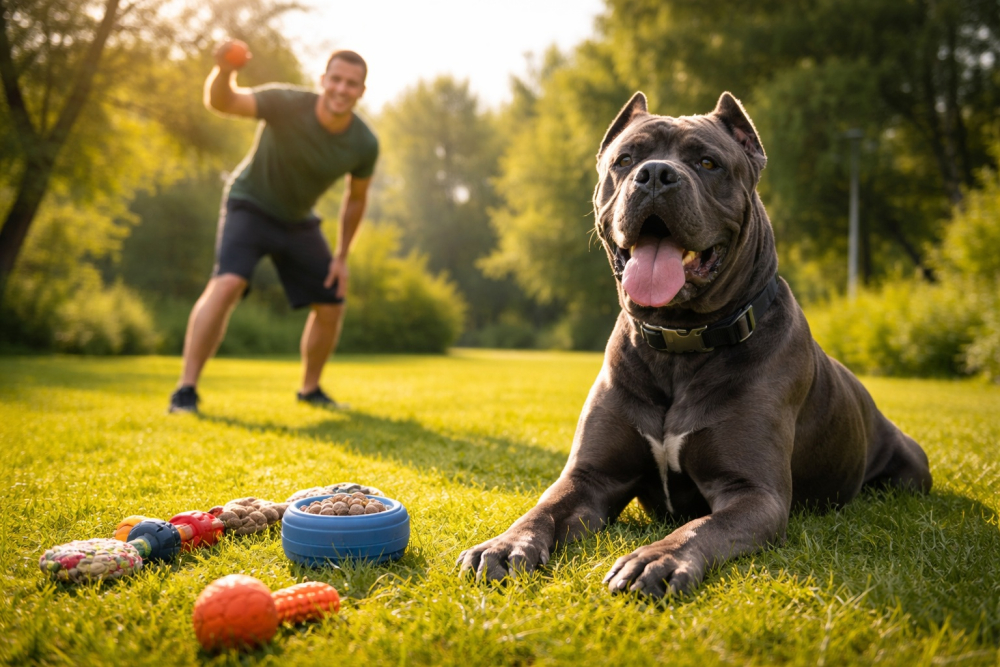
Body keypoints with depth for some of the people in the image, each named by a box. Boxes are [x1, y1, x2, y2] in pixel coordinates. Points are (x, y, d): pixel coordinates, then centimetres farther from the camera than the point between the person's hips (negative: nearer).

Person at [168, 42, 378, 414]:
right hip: (250, 205, -4)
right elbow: (220, 102, -35)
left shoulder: (364, 145, -14)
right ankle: (185, 391, -21)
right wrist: (224, 70, -58)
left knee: (331, 306, 3)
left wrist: (341, 256, 1)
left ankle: (309, 389, 26)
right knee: (227, 284, -27)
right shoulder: (286, 104, -25)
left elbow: (356, 198, 2)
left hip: (298, 221, 5)